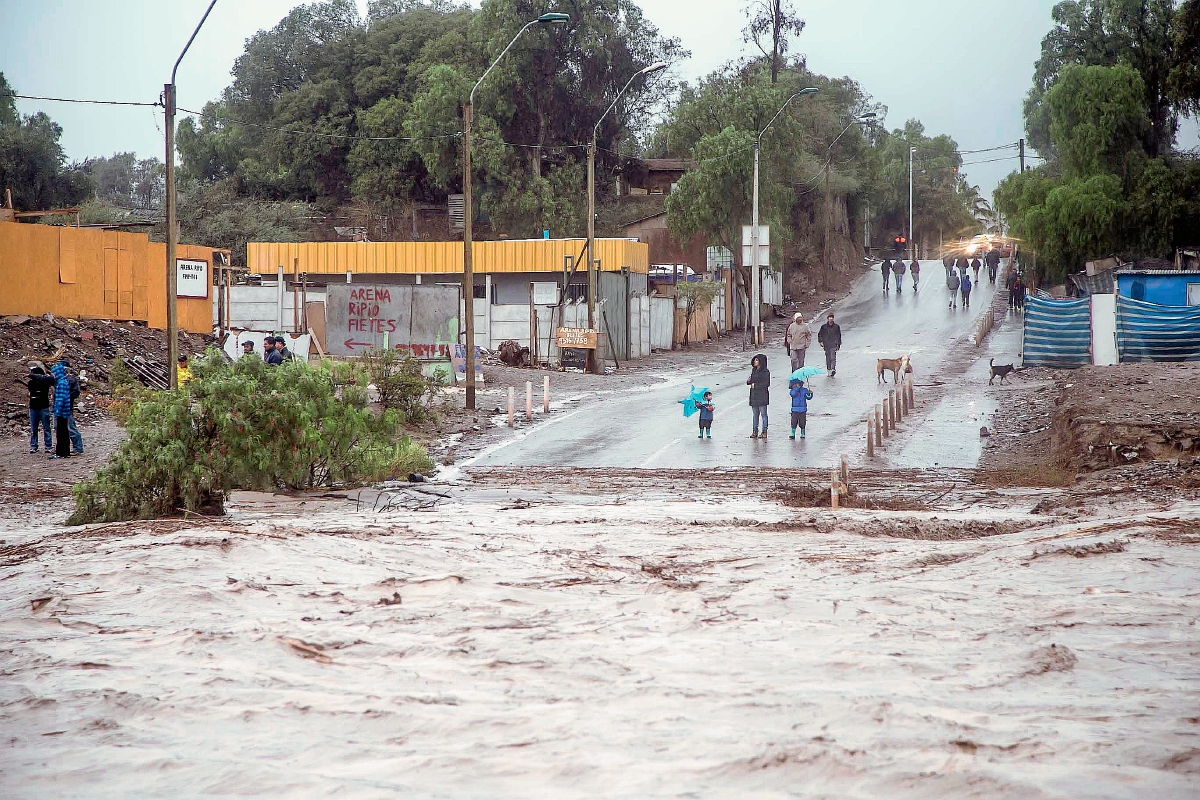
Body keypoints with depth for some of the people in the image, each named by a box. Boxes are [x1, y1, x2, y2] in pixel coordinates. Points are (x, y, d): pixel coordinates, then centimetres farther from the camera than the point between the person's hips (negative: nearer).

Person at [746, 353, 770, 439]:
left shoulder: (765, 371, -9)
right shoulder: (754, 370, 14)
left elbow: (767, 384, -14)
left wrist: (755, 385, -13)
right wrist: (749, 381, 0)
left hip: (762, 395, -8)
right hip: (754, 395, 8)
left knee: (763, 414, -3)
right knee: (755, 414, 10)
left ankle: (764, 432, 1)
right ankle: (755, 432, 15)